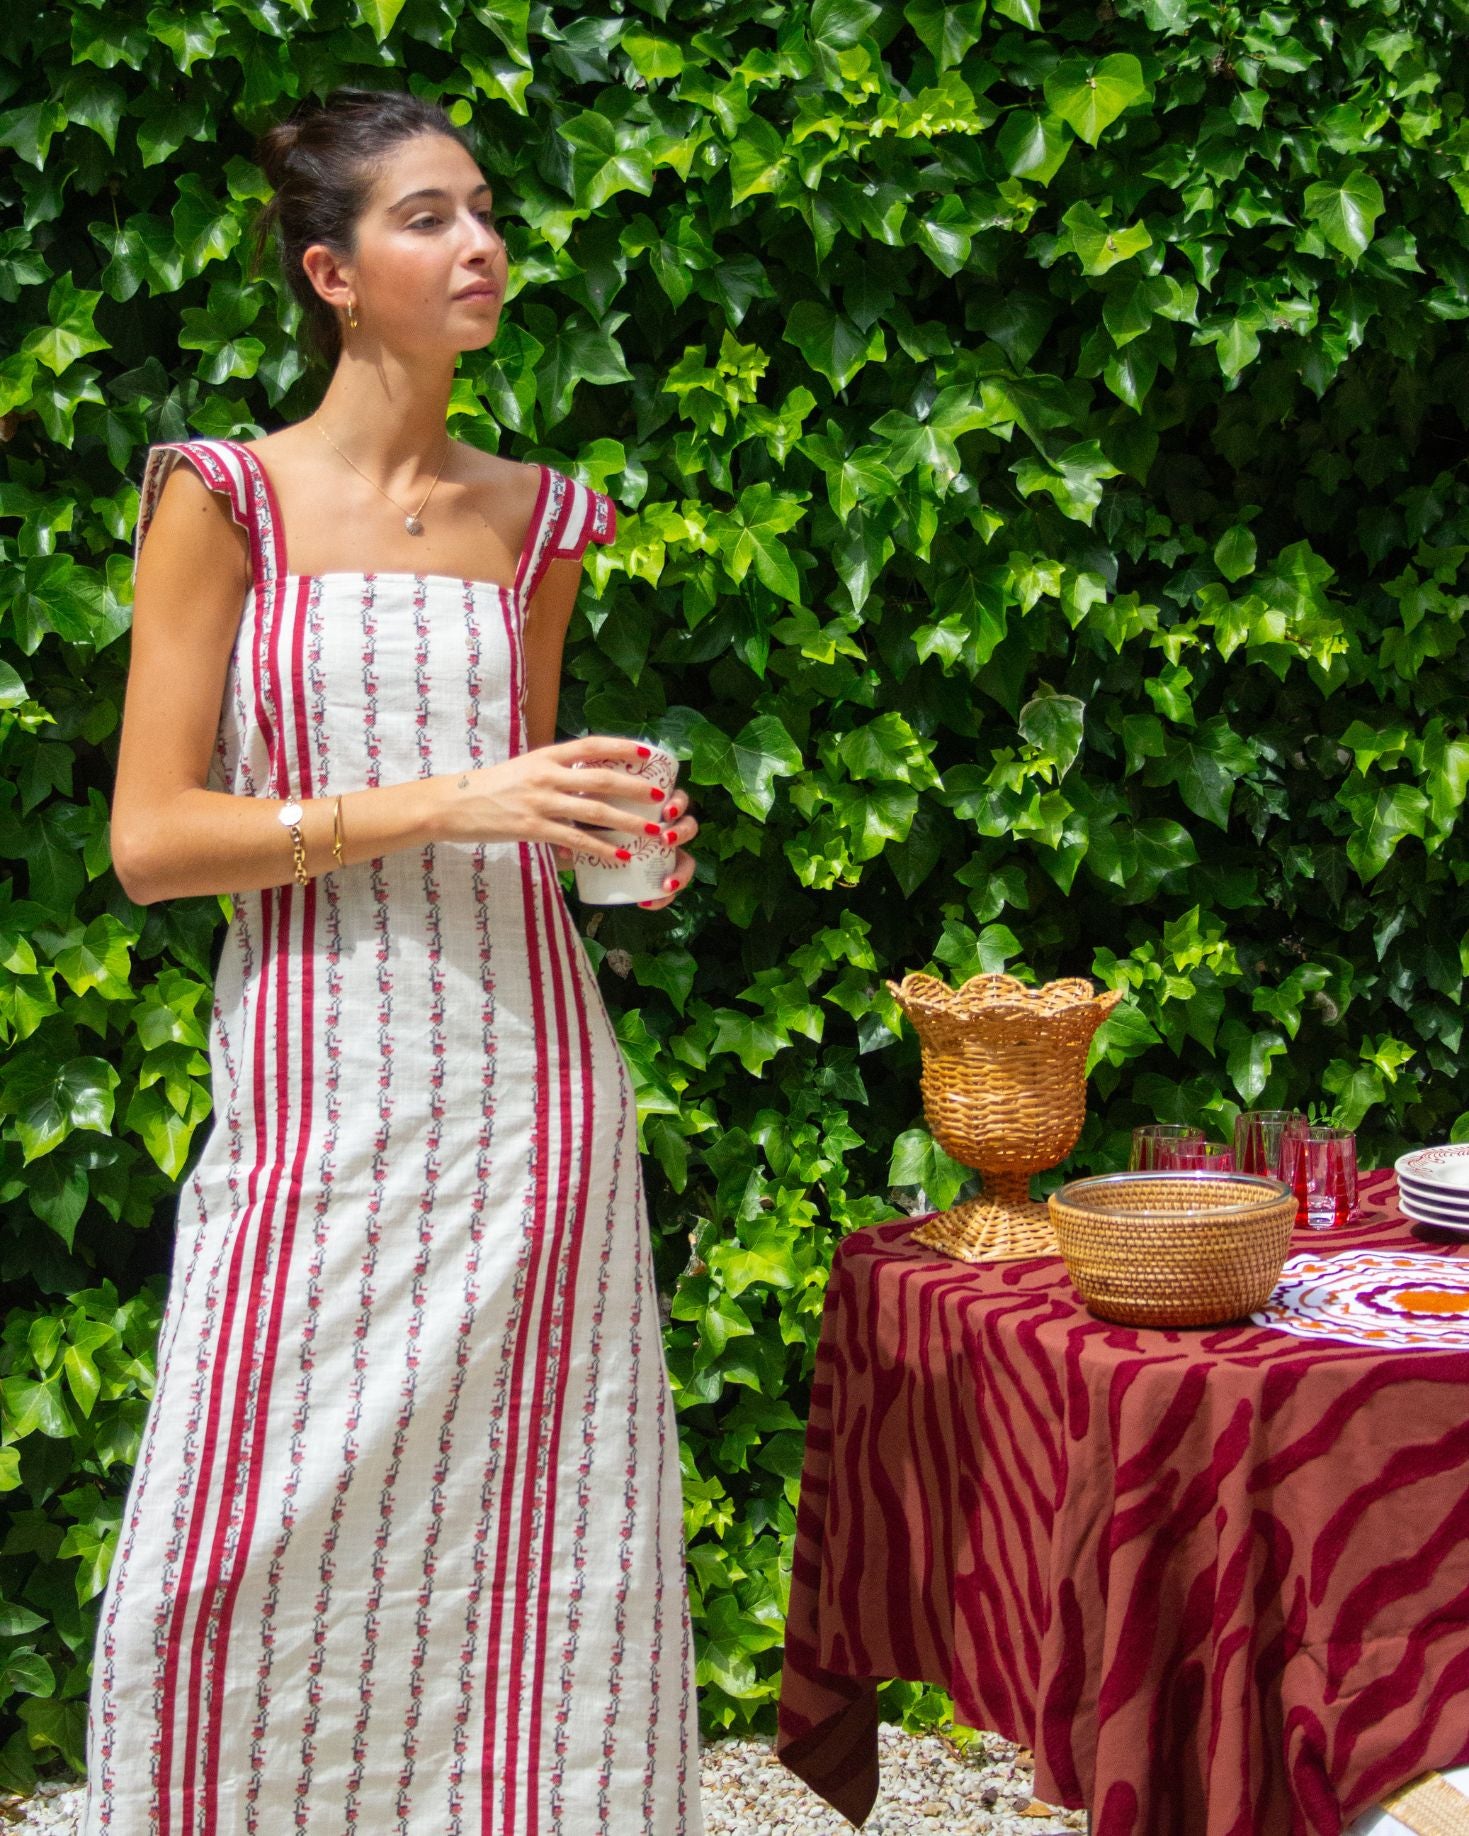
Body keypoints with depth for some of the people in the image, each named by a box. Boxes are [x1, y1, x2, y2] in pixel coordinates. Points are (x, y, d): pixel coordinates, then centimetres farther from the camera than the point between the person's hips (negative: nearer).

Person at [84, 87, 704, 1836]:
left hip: (526, 1075, 4)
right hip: (323, 1092, -3)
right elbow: (151, 837, -7)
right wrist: (434, 806, -14)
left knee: (528, 1545, 4)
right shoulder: (224, 500, -1)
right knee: (271, 1557, -3)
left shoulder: (534, 518, 12)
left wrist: (612, 835, 3)